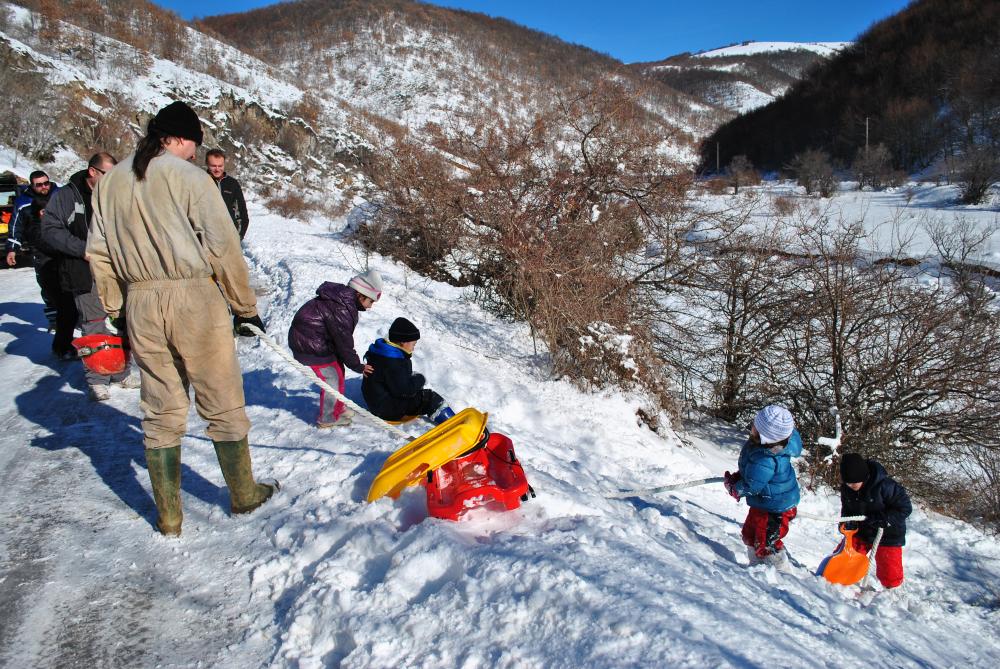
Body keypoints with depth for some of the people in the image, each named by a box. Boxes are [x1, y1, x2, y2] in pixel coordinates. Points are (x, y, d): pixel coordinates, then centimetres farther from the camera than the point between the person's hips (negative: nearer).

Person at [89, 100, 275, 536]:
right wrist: (245, 307, -2)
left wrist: (117, 310, 20)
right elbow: (222, 248, -11)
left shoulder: (111, 182, 10)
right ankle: (243, 495, 24)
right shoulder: (189, 177, -8)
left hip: (140, 305, 5)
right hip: (193, 300, -5)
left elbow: (98, 253, 12)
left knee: (160, 412, 14)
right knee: (222, 404, 10)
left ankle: (168, 515, 21)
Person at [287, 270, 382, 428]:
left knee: (338, 371, 17)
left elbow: (342, 337, 11)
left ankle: (338, 408, 32)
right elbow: (343, 342, -21)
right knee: (332, 378, -4)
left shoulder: (345, 299, 4)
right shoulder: (340, 309, -28)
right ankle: (327, 418, 10)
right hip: (310, 345, -10)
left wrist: (355, 362, 12)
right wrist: (358, 366, -9)